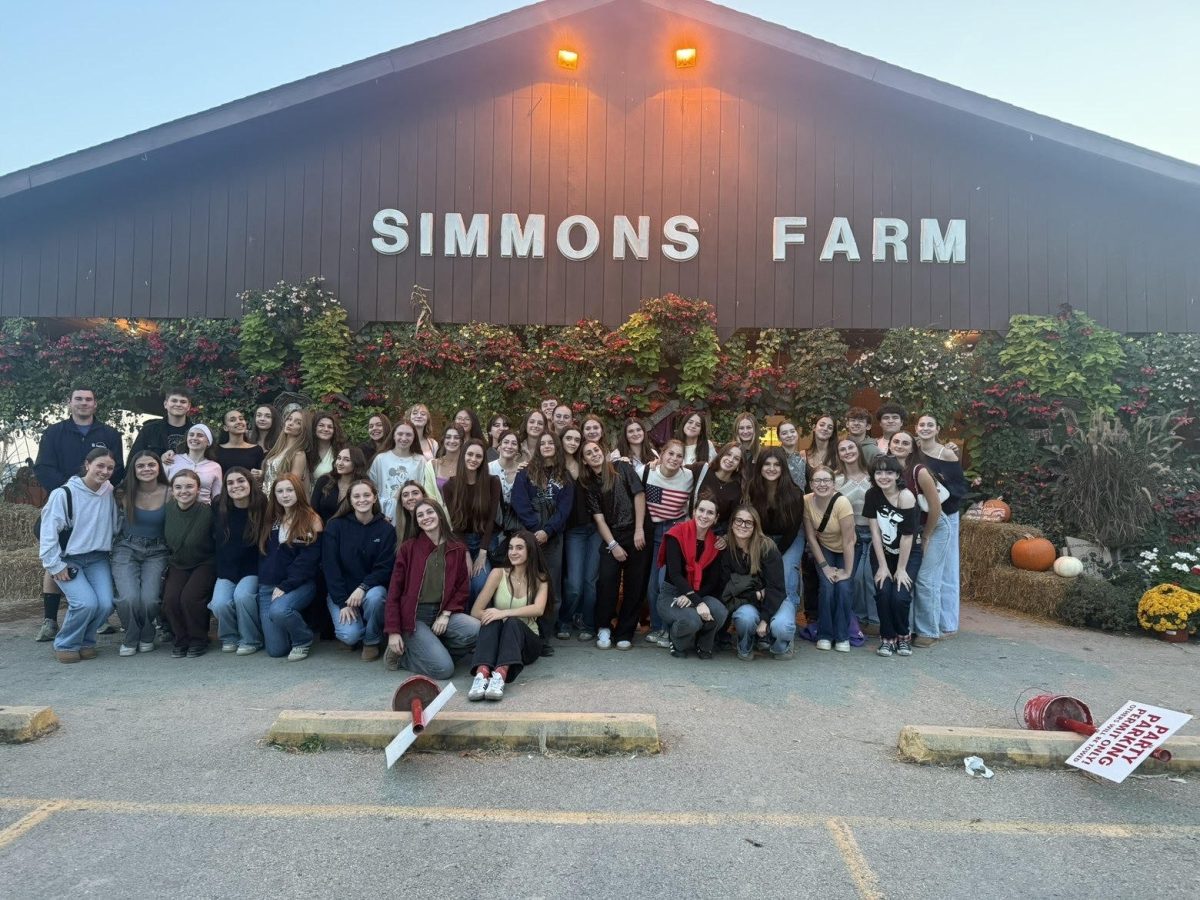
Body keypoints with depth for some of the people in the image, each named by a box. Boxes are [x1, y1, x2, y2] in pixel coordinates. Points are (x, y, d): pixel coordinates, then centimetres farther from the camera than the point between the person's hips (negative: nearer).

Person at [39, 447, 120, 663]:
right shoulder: (64, 493, -13)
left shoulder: (110, 493, 0)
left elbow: (116, 526, 5)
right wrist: (55, 565, -11)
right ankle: (65, 645, 5)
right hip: (68, 560, -4)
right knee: (86, 602, -21)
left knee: (105, 604, -14)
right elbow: (48, 531, -11)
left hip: (98, 559, 4)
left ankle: (85, 641, 14)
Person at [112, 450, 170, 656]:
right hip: (127, 549, 1)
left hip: (157, 552, 0)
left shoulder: (169, 493, -6)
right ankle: (130, 638, 10)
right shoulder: (126, 493, -3)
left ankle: (146, 637, 13)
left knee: (149, 599, -18)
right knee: (129, 598, -20)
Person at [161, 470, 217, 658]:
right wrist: (167, 563, 8)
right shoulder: (168, 510, -7)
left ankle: (199, 640, 0)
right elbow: (164, 540, 11)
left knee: (190, 597, -24)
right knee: (170, 599, -18)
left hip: (204, 564, -4)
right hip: (177, 565, 4)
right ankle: (181, 640, 6)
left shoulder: (207, 511, -21)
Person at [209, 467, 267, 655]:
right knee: (220, 603, -21)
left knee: (242, 595, -28)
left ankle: (251, 640, -6)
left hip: (252, 571, -3)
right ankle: (229, 638, 9)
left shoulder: (261, 508, -10)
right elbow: (215, 543, 10)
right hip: (226, 572, 3)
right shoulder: (219, 509, -1)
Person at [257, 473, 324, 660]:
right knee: (275, 649, -4)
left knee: (279, 610, -36)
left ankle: (303, 640, -6)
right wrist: (269, 585, 2)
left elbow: (308, 560, -11)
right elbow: (263, 554, 14)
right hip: (268, 586, 5)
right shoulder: (270, 519, 14)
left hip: (300, 584, -4)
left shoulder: (311, 520, -4)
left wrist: (285, 587, -17)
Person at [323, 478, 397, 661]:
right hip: (340, 592, 0)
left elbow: (384, 568, -6)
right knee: (349, 635, -25)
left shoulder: (386, 529, -3)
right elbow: (330, 566, -7)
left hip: (372, 589, 1)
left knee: (374, 597, -35)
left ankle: (372, 641, -6)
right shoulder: (335, 526, -4)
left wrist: (363, 587, -24)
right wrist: (343, 602, -15)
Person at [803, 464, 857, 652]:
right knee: (826, 586, -17)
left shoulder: (842, 503, -29)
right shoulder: (807, 501, -19)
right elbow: (811, 537, -11)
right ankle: (824, 635, 2)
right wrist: (824, 566, -12)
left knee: (842, 588, -18)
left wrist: (847, 571, -21)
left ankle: (842, 636, 2)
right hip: (823, 549, 2)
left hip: (845, 551, -2)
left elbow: (848, 541, -24)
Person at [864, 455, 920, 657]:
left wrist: (901, 569, -15)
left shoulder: (906, 496, -22)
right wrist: (882, 566, -11)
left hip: (908, 553, -2)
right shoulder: (872, 495, -10)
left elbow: (907, 535, -19)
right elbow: (875, 532, -10)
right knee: (883, 592, -16)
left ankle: (903, 636, 12)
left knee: (900, 596, -16)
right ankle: (887, 637, 5)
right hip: (881, 553, 3)